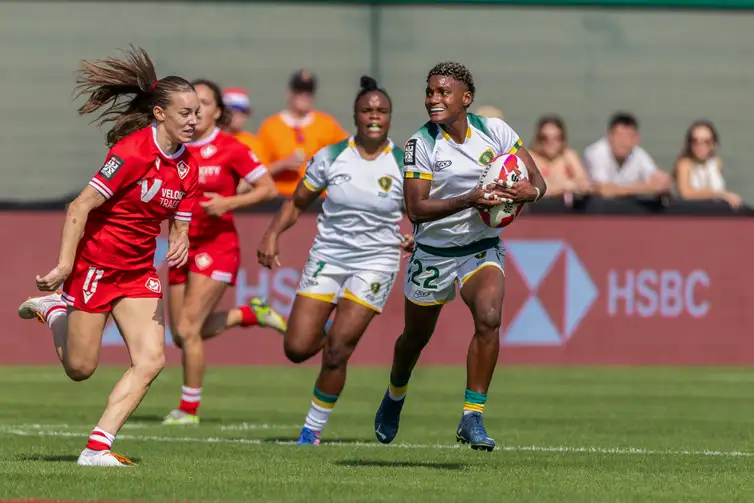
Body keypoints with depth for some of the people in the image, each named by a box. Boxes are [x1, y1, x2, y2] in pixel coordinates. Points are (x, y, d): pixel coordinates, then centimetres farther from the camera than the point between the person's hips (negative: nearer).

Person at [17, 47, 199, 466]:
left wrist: (180, 245, -17)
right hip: (95, 262, -7)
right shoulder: (133, 152, -22)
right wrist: (65, 265, -22)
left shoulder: (188, 167, 1)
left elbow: (180, 227, 7)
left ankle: (97, 448, -5)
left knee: (151, 360, -9)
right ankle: (54, 307, 33)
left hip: (139, 270, 7)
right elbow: (81, 206, -21)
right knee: (80, 368, 2)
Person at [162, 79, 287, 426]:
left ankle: (189, 408, 2)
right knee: (182, 335, 8)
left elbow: (268, 188, -7)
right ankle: (251, 314, 30)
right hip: (184, 245, 6)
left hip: (217, 244, -6)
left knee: (188, 329, -13)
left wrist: (229, 203, -18)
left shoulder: (230, 149, -9)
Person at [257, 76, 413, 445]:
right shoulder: (330, 157, -2)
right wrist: (271, 236, -8)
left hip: (375, 263, -2)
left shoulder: (403, 164, -5)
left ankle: (314, 428, 5)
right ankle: (335, 335, 30)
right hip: (327, 258, 2)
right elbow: (297, 203, 7)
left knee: (336, 353, -12)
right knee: (296, 349, -6)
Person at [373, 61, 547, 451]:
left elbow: (537, 181, -1)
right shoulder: (420, 144, -13)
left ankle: (472, 418, -20)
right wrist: (469, 200, -32)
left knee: (488, 318, -26)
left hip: (482, 250, 0)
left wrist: (529, 191, -26)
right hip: (433, 253, 0)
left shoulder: (494, 130, -7)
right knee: (416, 337, 16)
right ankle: (395, 396, 48)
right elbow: (415, 209, -20)